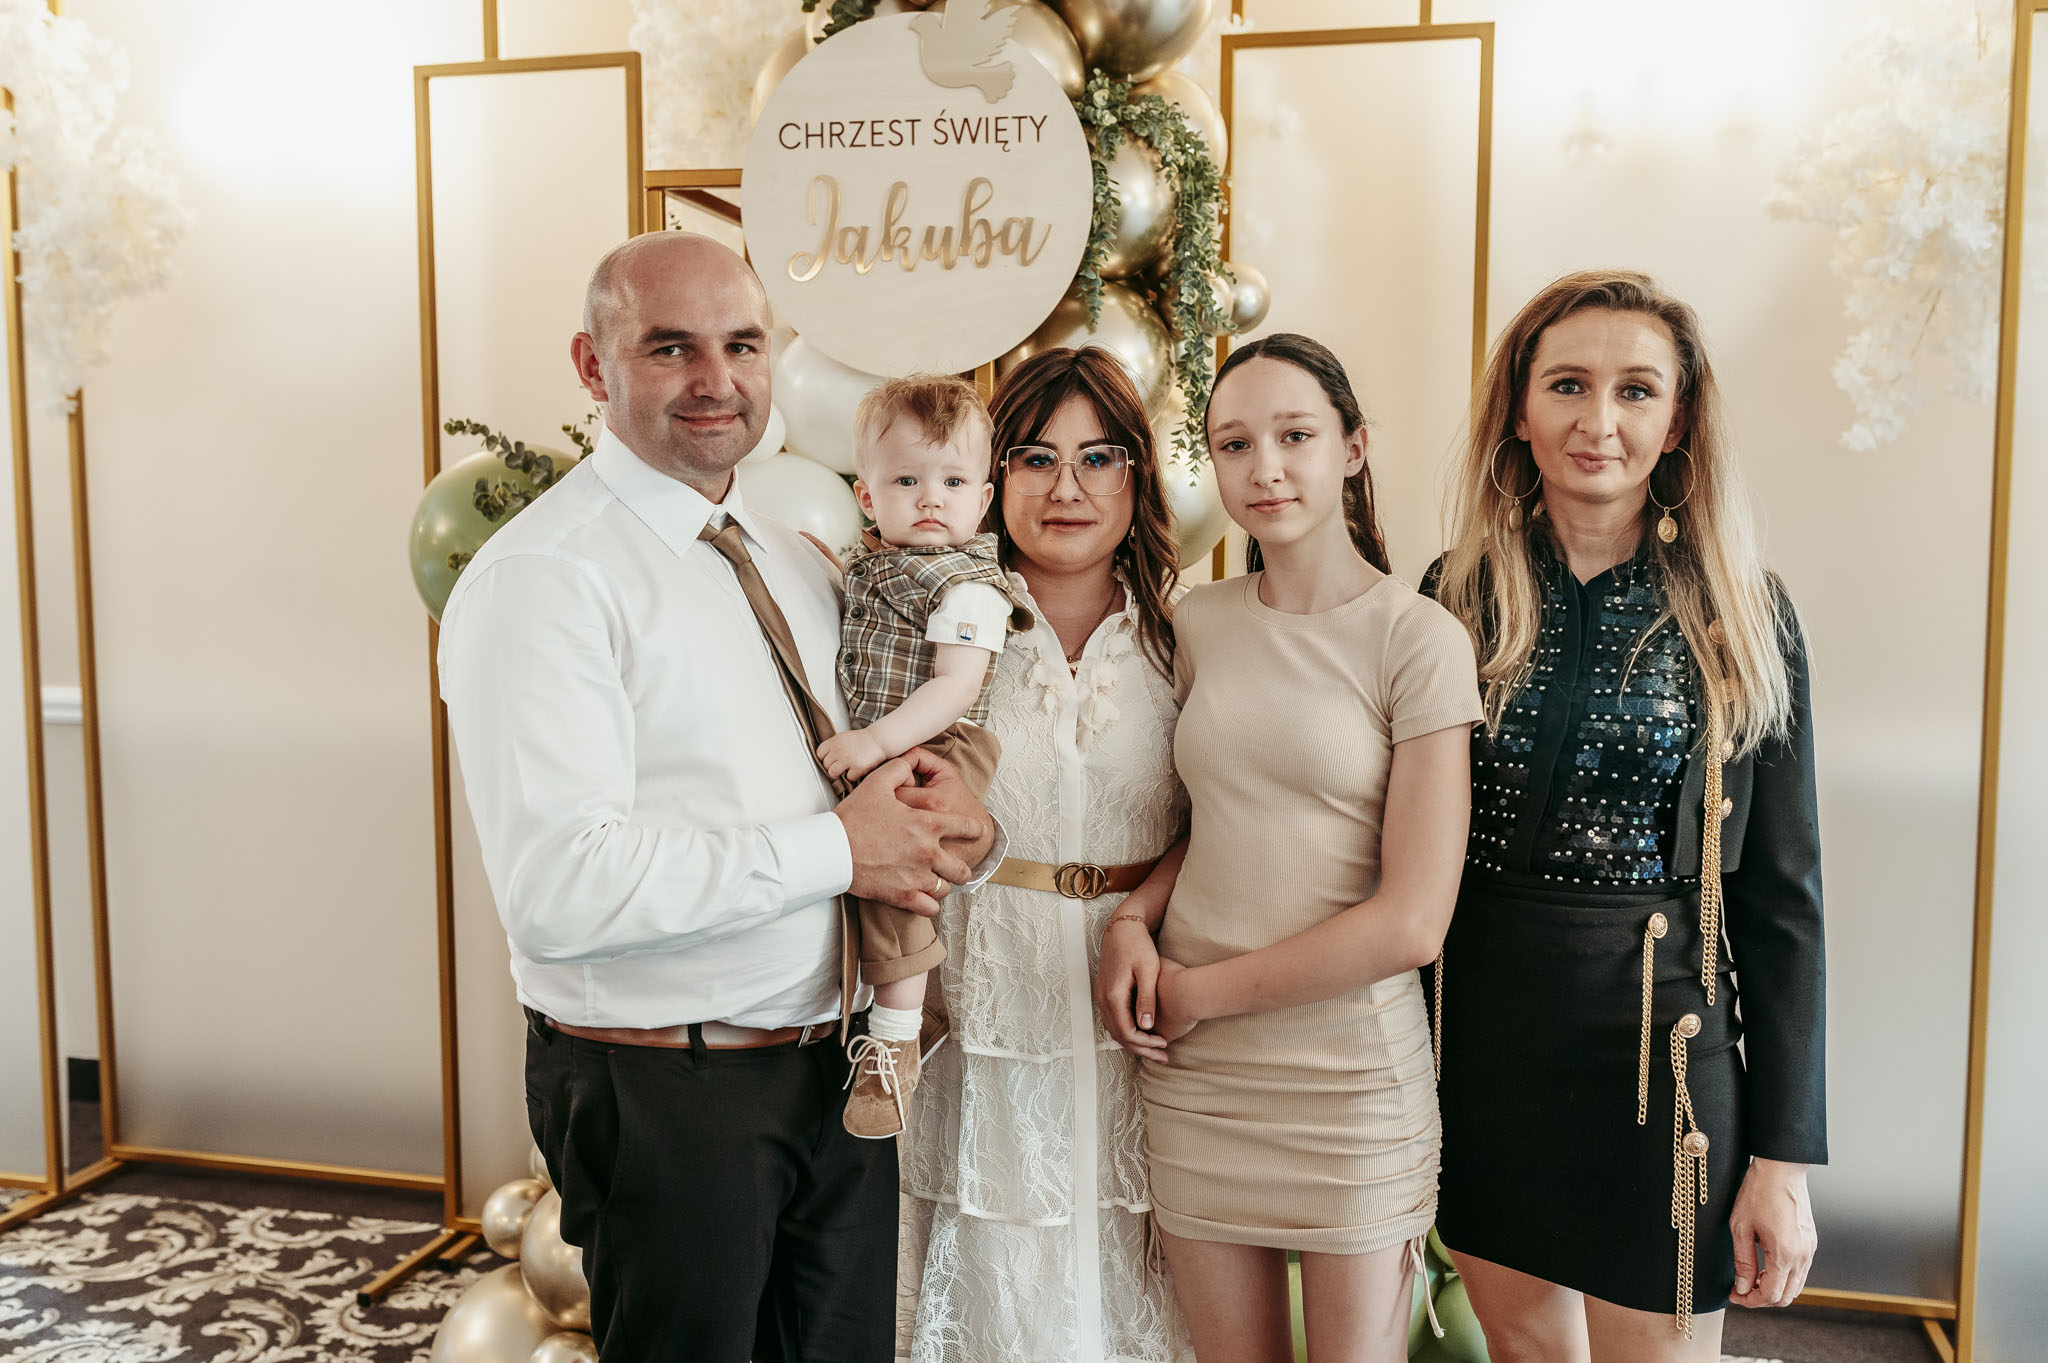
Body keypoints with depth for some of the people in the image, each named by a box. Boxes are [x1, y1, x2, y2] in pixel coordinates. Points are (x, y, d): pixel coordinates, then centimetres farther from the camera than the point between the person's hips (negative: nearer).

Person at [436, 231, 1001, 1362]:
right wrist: (839, 849, -20)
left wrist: (934, 791, -6)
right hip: (662, 1093, -7)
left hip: (840, 1066, 7)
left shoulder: (800, 565, 10)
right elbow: (558, 890, -25)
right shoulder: (543, 577, -15)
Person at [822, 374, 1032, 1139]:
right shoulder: (869, 567, 15)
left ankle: (894, 1042, -11)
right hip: (872, 753, 9)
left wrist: (879, 740, -29)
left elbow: (957, 686, -21)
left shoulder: (967, 585, -12)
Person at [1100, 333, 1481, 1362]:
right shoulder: (1198, 624, 5)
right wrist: (1136, 918, -1)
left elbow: (1411, 921, -14)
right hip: (1193, 1069, 4)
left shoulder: (1419, 638, -9)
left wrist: (1201, 991, -9)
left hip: (1351, 1071, -4)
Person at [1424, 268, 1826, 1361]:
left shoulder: (1739, 617, -3)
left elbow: (1782, 902, -2)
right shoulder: (1458, 597, 0)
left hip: (1658, 1048, -1)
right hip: (1477, 1038, 2)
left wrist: (1784, 1154, -4)